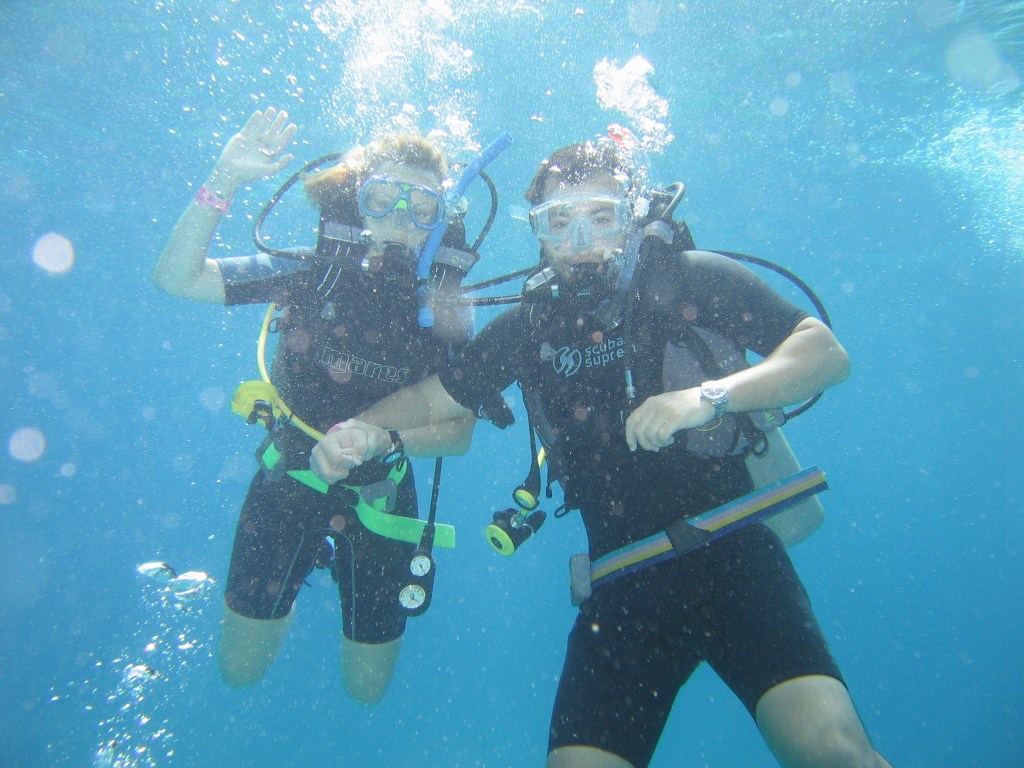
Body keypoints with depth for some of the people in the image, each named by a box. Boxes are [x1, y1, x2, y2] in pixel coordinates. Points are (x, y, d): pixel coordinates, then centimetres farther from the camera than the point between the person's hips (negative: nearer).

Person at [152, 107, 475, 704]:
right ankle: (305, 573, 40)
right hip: (288, 481, 1)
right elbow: (176, 278, -17)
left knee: (367, 688, 16)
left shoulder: (443, 311, -13)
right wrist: (223, 183, -28)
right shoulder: (313, 273, -13)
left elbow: (459, 433, -14)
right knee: (241, 670, 14)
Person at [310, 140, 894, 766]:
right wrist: (367, 431, -9)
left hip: (733, 553, -2)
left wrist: (710, 396, -21)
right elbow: (433, 398, 12)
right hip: (624, 582, 3)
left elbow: (827, 352, -5)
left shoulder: (692, 280, -2)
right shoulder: (529, 326, 7)